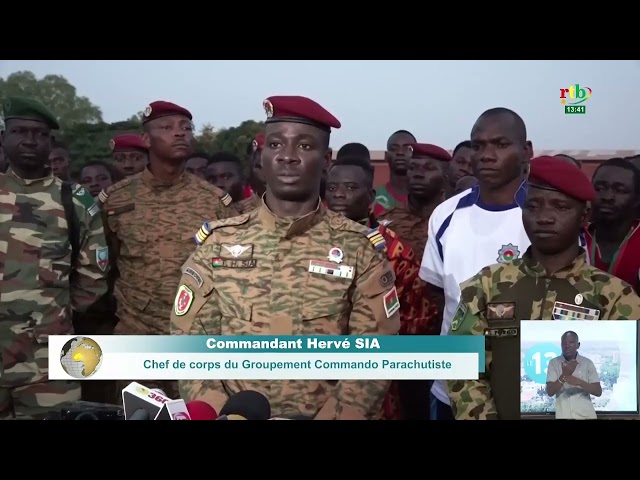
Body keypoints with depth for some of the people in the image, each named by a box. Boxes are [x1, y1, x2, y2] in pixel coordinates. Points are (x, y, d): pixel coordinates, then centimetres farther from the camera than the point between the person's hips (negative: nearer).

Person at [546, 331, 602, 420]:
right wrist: (564, 375, -22)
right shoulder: (553, 363, -2)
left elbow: (598, 392, -4)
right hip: (563, 415, 0)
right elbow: (550, 392, -8)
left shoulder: (587, 363, -1)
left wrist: (579, 382, -19)